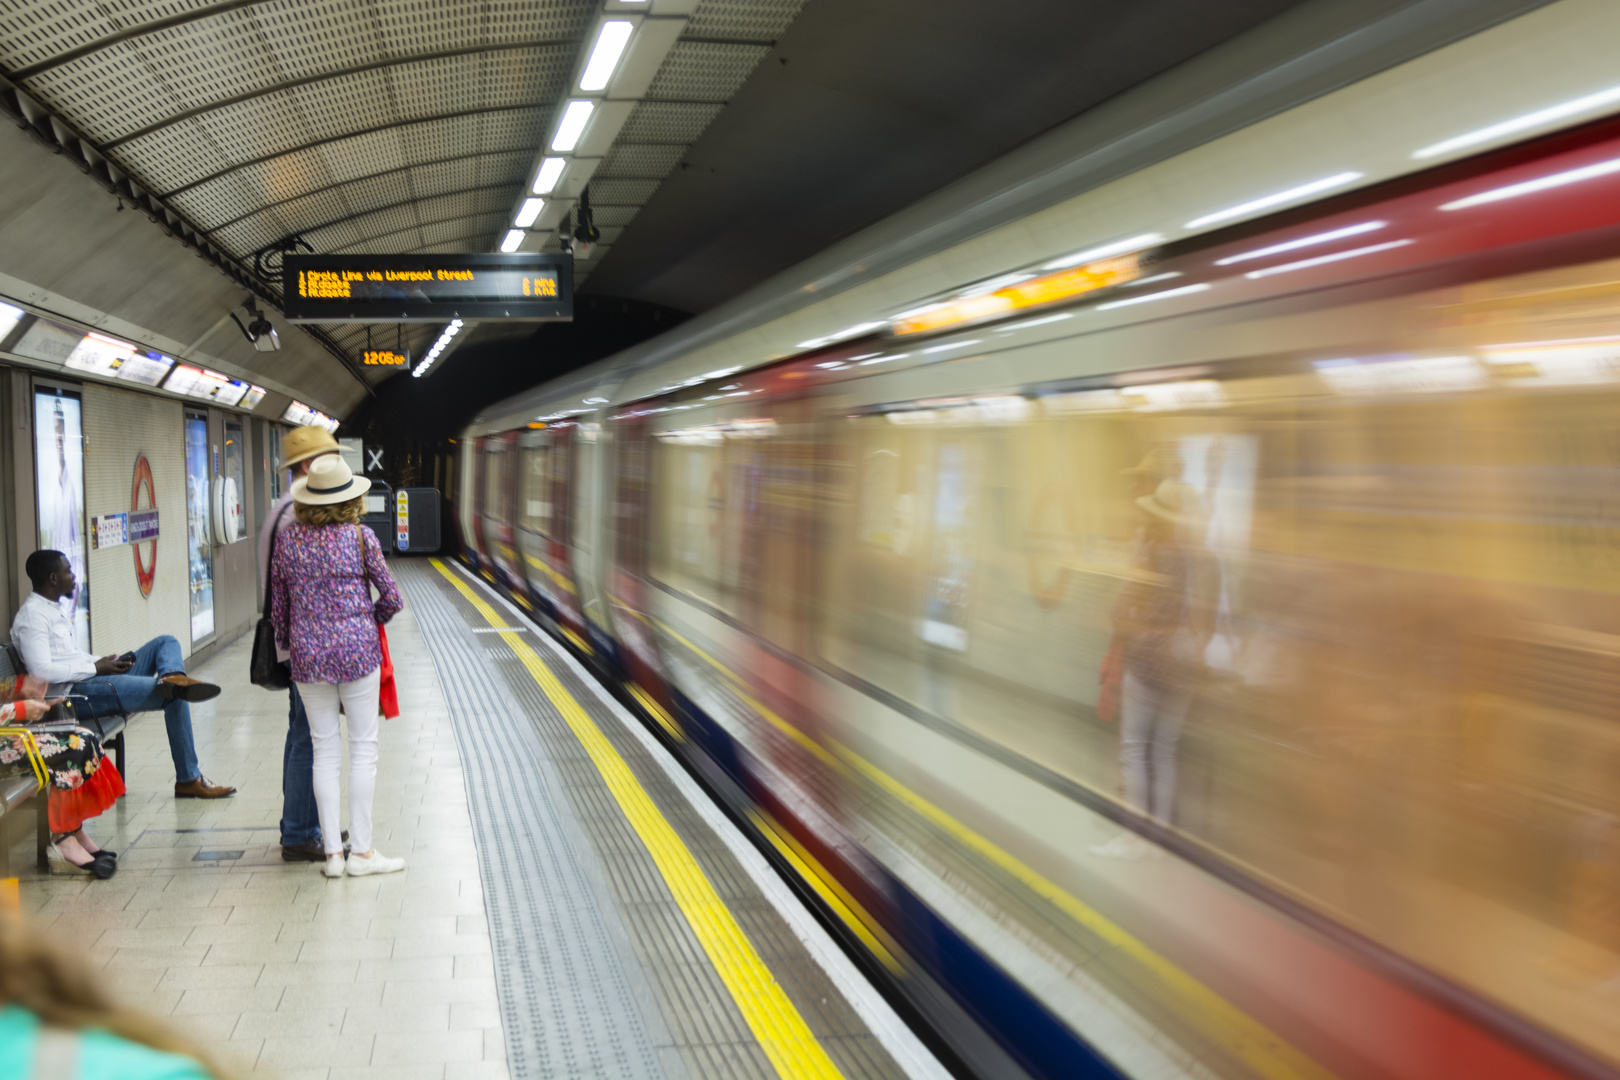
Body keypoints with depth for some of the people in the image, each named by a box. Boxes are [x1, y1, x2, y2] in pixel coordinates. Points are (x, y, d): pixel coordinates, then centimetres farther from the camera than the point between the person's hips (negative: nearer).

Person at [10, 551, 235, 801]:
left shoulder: (54, 608, 21)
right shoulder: (32, 616, -12)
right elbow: (41, 670, -24)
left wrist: (103, 662, 8)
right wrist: (96, 667, -16)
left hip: (97, 678, 11)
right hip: (77, 693, -11)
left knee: (166, 642, 0)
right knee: (175, 697, -18)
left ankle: (173, 678, -35)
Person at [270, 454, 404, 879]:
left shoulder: (287, 539, 1)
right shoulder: (360, 537, -8)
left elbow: (278, 604, 7)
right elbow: (392, 597, -4)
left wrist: (285, 645, 22)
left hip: (308, 656, 3)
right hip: (356, 651, -3)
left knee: (324, 751, 10)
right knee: (363, 748, 5)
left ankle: (333, 852, 12)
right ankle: (361, 851, 9)